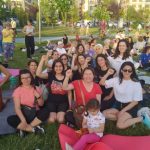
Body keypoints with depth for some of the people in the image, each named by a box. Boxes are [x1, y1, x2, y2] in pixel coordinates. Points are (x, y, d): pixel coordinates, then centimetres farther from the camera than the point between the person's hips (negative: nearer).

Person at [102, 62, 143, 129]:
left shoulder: (136, 84, -11)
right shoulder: (116, 80, 0)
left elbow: (135, 101, -10)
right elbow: (102, 83, -3)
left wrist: (123, 111, -15)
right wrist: (107, 74, -20)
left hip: (130, 107, -5)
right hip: (118, 105, 5)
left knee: (120, 125, -25)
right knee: (104, 114, -16)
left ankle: (139, 119, -3)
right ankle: (123, 117, -6)